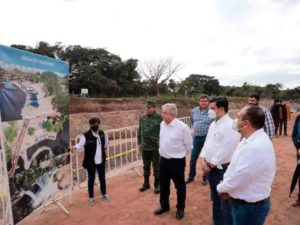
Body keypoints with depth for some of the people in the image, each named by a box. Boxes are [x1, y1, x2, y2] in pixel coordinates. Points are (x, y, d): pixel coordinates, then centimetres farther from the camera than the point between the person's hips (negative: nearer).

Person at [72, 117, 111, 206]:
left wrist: (105, 145, 0)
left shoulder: (102, 133, 0)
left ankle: (104, 194, 39)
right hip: (91, 162, -4)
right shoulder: (86, 136, -16)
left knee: (102, 178, 18)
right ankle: (91, 198, 30)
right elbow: (80, 143, -30)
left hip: (101, 161, 4)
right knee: (91, 179, 11)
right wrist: (76, 147, -50)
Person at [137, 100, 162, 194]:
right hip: (145, 147, 5)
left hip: (156, 147, -5)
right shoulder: (142, 118, 4)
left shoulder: (159, 118, -11)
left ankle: (157, 185, 27)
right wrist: (139, 143, 10)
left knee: (156, 167, 9)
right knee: (146, 167, 18)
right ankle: (146, 183, 36)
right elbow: (139, 131, 11)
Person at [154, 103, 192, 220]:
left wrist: (179, 153, 4)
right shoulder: (162, 124, 0)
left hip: (177, 161, -6)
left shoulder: (182, 127, -21)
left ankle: (180, 208, 36)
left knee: (179, 186, 14)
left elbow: (188, 146, -9)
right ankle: (164, 205, 42)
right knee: (164, 185, 20)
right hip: (163, 160, 6)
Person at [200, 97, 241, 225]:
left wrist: (212, 164, -12)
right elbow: (207, 143, 11)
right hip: (211, 169, 8)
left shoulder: (230, 125, -20)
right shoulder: (213, 124, 9)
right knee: (215, 200, 23)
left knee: (225, 203, 7)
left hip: (223, 170, -8)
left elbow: (225, 150, -22)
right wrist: (203, 159, -3)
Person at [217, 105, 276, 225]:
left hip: (250, 206, -8)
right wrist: (225, 185, 0)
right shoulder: (250, 139, 1)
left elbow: (238, 178, -28)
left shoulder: (256, 147, -33)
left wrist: (221, 188, -10)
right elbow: (235, 167, 9)